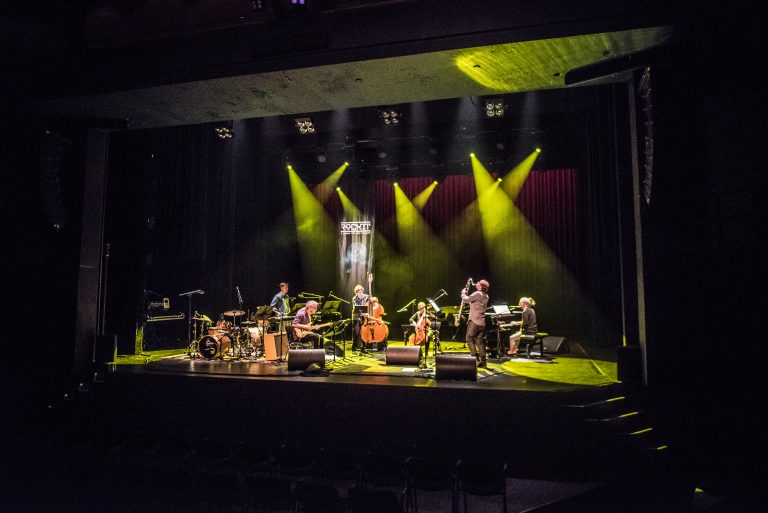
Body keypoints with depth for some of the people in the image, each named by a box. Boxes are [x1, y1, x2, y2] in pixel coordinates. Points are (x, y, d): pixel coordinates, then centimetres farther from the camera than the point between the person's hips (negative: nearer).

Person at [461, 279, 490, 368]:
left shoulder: (477, 294, -14)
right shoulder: (486, 296, 13)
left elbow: (466, 299, -10)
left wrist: (463, 292, 8)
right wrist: (467, 293, 17)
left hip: (474, 321, -8)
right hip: (482, 323, 8)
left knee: (470, 339, 2)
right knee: (480, 342, 9)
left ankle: (475, 358, -6)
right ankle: (483, 362, 8)